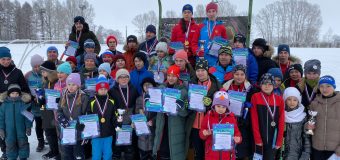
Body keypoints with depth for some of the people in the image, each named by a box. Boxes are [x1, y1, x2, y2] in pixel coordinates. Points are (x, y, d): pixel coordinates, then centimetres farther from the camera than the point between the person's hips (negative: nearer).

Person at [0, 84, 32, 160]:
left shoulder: (23, 103, -6)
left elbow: (27, 116, -3)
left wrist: (28, 127, -4)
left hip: (21, 130, -1)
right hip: (9, 130, 1)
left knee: (23, 143, 9)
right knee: (10, 144, 11)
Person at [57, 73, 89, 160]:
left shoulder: (83, 97, -8)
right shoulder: (64, 96, 6)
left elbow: (86, 115, -9)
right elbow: (59, 111, 6)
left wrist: (86, 132, -15)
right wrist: (61, 119, -15)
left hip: (78, 132, -4)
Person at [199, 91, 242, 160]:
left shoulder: (231, 117, 0)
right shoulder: (208, 116, -1)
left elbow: (236, 132, 6)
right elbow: (202, 132, 4)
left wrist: (238, 138, -16)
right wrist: (204, 133, -19)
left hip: (227, 154, 1)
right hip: (211, 153, 0)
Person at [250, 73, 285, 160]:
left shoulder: (279, 99, 1)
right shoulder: (255, 97, -5)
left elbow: (281, 122, 2)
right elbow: (254, 120, -6)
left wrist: (279, 140, -2)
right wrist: (257, 138, -10)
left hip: (273, 138, 2)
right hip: (260, 137, -2)